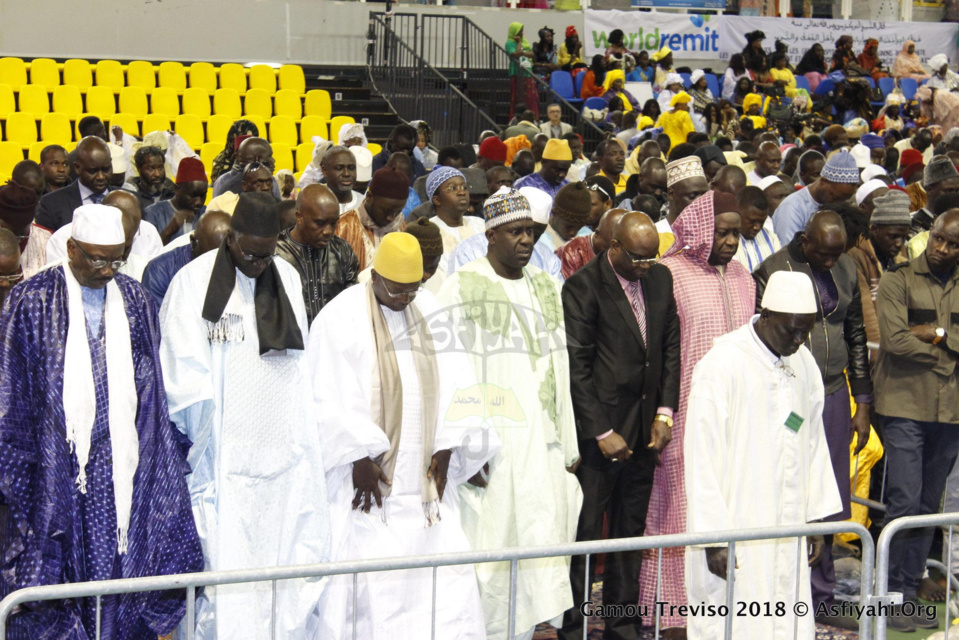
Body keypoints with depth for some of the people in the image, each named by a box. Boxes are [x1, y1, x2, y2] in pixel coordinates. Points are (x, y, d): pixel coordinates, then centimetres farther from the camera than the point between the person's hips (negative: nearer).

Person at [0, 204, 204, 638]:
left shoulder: (135, 302, 7)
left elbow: (150, 395, 12)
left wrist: (158, 465, 8)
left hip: (122, 467, 3)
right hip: (56, 468, -3)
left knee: (122, 563, 4)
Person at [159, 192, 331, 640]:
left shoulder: (288, 279, 11)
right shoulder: (194, 282, -4)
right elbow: (187, 382, -6)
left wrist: (304, 447, 9)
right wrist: (204, 459, -10)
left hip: (283, 454, 5)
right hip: (225, 462, -4)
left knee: (287, 563, 5)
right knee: (227, 573, -6)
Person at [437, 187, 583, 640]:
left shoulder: (546, 289, 15)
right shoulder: (462, 288, -3)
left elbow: (559, 371, 15)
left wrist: (567, 446, 11)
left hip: (543, 446, 5)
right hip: (491, 445, -5)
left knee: (540, 548, 3)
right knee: (488, 548, -4)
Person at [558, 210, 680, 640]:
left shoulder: (661, 278, 9)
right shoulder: (583, 286, -11)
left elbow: (671, 347, 13)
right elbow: (576, 366, -12)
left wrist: (665, 412, 4)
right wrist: (601, 432, -13)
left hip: (645, 428, 6)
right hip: (600, 429, -6)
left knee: (631, 530, 12)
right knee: (585, 532, -1)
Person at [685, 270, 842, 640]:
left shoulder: (804, 364, 8)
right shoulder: (721, 365, -13)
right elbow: (702, 460, -13)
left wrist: (816, 516, 13)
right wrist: (714, 537, -14)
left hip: (788, 532, 6)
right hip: (734, 534, -6)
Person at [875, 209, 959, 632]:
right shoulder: (898, 280, -1)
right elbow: (894, 339, -13)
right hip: (905, 406, -5)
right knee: (905, 502, -8)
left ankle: (909, 594, 17)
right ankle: (892, 596, 1)